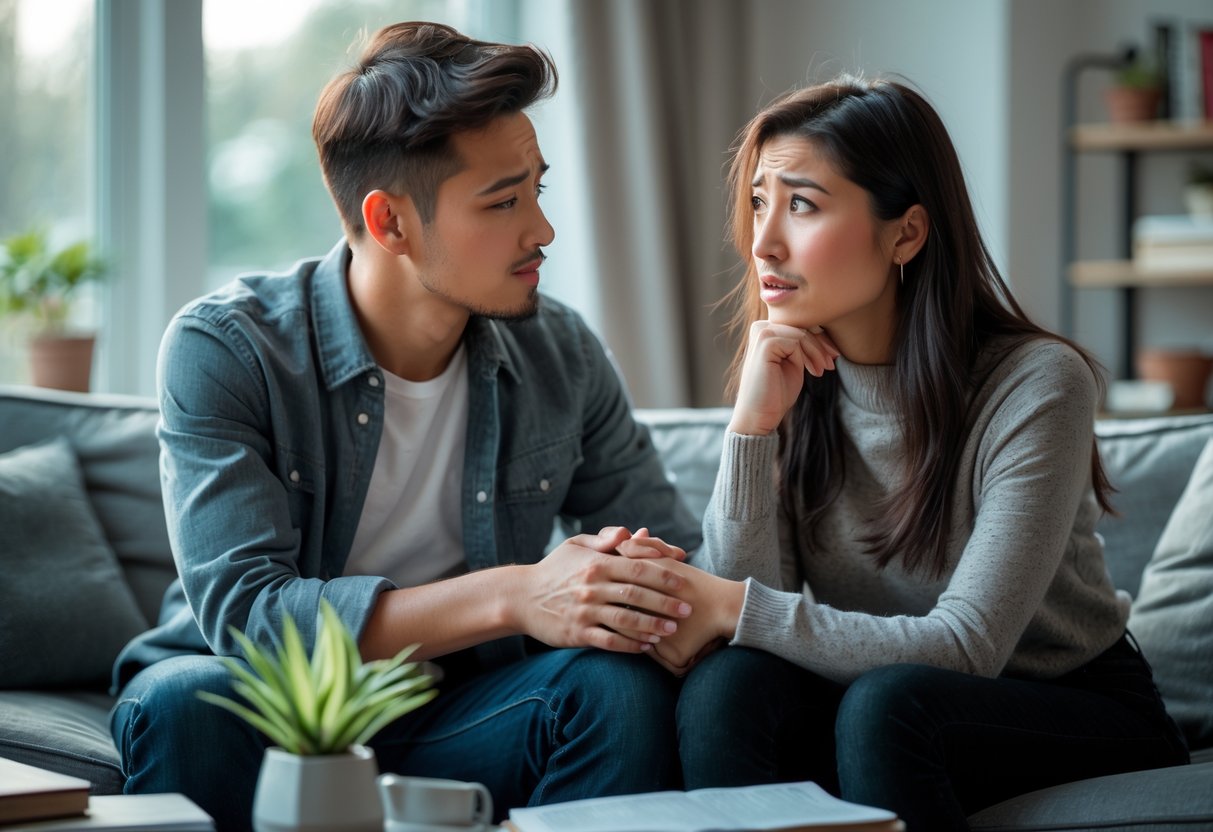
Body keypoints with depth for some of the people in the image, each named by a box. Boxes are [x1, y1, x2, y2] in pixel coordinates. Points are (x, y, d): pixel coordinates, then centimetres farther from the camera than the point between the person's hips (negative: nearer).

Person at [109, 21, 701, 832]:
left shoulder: (561, 355, -2)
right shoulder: (223, 348, -15)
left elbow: (680, 568, 3)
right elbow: (242, 611, -25)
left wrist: (625, 580, -25)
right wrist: (515, 596, -34)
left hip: (450, 721, 3)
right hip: (264, 725, -2)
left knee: (621, 683, -26)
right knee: (189, 698, -35)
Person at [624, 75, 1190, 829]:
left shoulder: (1034, 385, -20)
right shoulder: (791, 380, -4)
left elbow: (964, 649, -24)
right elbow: (735, 595, -11)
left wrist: (735, 608, -24)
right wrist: (753, 426, -23)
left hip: (1084, 713, -4)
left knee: (883, 705, -35)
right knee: (726, 685, -27)